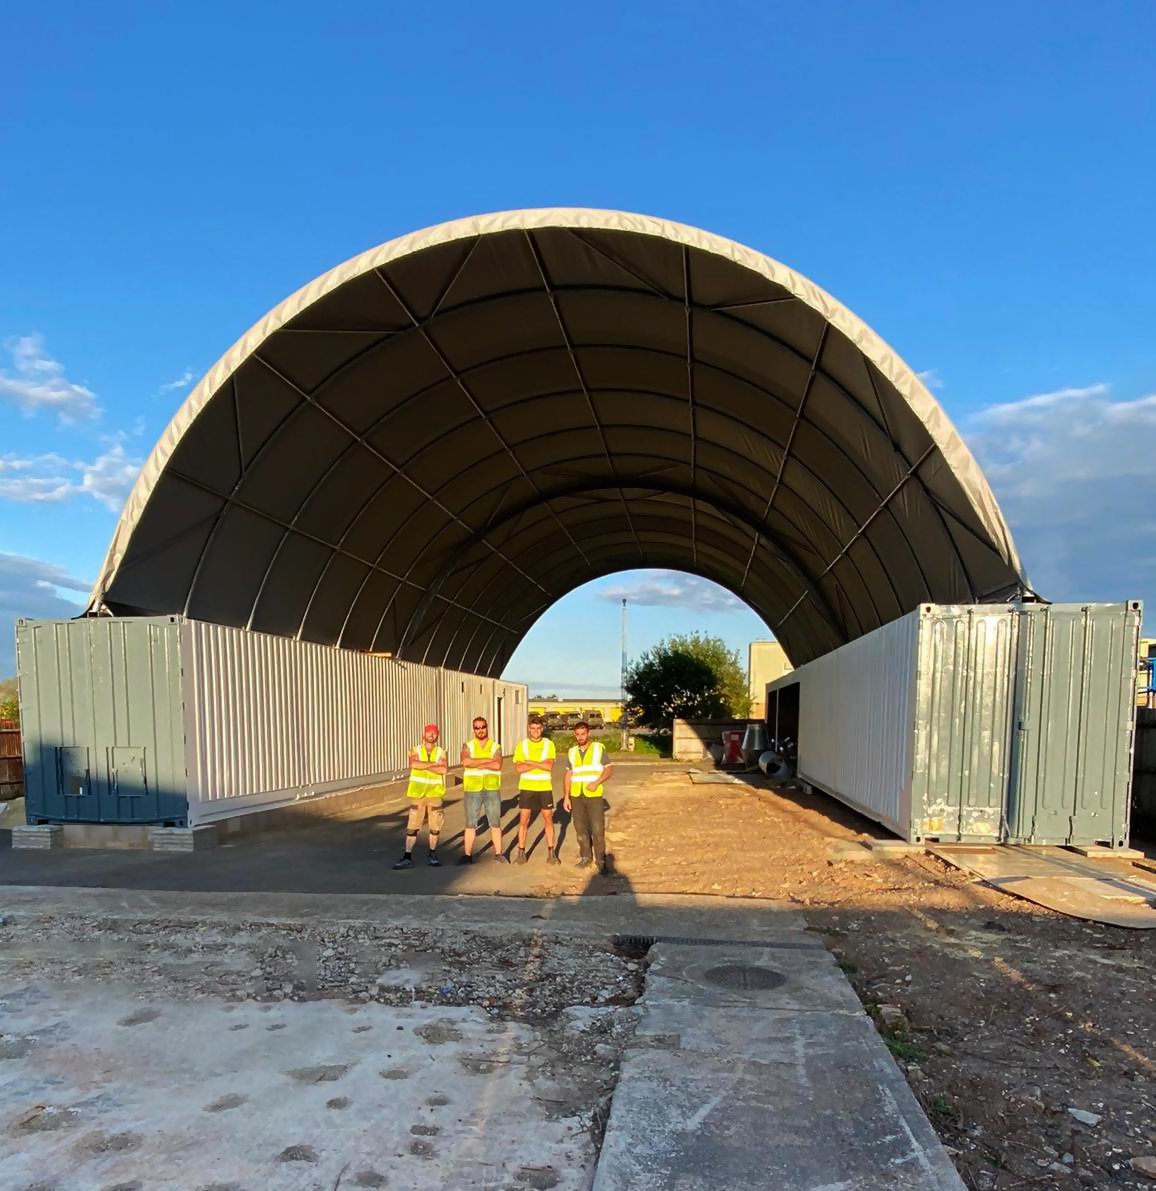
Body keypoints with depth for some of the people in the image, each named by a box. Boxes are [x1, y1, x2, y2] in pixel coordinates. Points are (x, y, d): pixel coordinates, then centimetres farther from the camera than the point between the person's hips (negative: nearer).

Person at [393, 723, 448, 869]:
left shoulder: (441, 752, 3)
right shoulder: (415, 750, 3)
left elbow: (443, 769, -15)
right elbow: (414, 764, -19)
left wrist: (423, 766, -14)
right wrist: (434, 764, -15)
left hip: (436, 794, 1)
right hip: (418, 793, -1)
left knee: (435, 826, 6)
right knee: (412, 826, -2)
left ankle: (432, 855, 20)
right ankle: (408, 857, 1)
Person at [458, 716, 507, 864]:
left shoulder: (496, 746, 4)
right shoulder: (467, 746, 3)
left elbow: (497, 765, -14)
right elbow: (466, 762, -17)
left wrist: (476, 764, -14)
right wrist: (488, 760, -15)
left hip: (492, 789, 1)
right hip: (472, 789, 0)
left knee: (495, 823, 6)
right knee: (470, 823, 4)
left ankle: (498, 853, 16)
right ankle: (468, 855, 12)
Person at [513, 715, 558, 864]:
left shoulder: (548, 744, -1)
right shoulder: (521, 745, -1)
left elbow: (549, 766, -14)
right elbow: (519, 768, -12)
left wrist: (530, 762, -16)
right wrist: (541, 764, -16)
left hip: (545, 787, 0)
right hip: (526, 787, 0)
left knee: (548, 819, 6)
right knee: (523, 819, 0)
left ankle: (551, 852, 15)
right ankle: (521, 853, 9)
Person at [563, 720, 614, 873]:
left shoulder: (599, 748, -3)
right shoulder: (572, 752, 8)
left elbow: (609, 770, -4)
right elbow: (568, 775, 11)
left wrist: (596, 782, -18)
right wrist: (566, 796, 4)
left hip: (594, 796, -4)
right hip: (576, 796, 4)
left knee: (598, 830, -7)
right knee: (581, 829, 8)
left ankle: (601, 860, 3)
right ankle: (586, 857, 22)